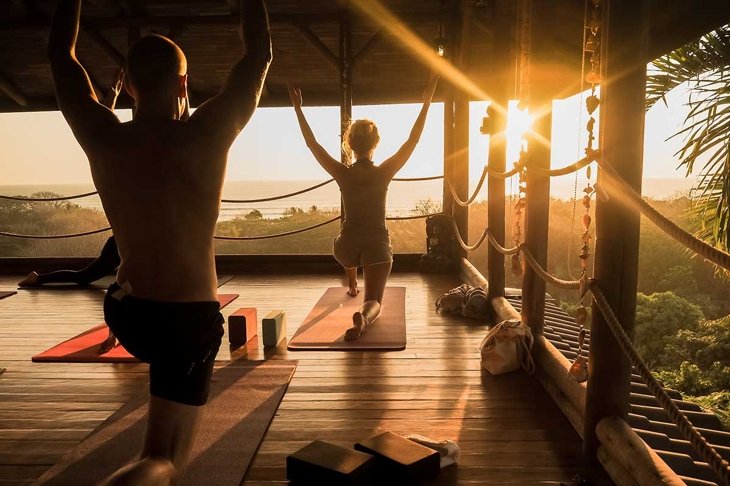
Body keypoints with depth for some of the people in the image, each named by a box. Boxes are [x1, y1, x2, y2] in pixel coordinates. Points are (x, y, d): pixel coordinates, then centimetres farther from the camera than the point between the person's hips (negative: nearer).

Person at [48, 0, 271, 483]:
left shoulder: (102, 138, -8)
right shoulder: (206, 135, -15)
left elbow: (61, 53, 9)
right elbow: (261, 54, -2)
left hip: (126, 312, 5)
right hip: (190, 319, -5)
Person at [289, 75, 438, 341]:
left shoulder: (343, 174, -7)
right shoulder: (384, 172, -8)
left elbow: (312, 144, 1)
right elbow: (412, 141, -3)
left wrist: (298, 108, 6)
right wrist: (426, 103, 0)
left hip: (346, 246, 2)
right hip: (378, 244, -2)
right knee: (373, 301, -3)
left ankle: (352, 285, 56)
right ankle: (362, 317, -38)